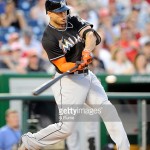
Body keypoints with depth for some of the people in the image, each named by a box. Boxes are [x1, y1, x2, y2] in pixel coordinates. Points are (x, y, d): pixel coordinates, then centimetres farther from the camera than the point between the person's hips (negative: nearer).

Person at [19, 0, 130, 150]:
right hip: (68, 81, -7)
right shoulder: (49, 38, -17)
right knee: (65, 128, -8)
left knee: (108, 109, -3)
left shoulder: (74, 21, 1)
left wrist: (87, 50, -35)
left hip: (87, 76, 7)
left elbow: (90, 34, -15)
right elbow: (62, 67, -19)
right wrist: (78, 65, -39)